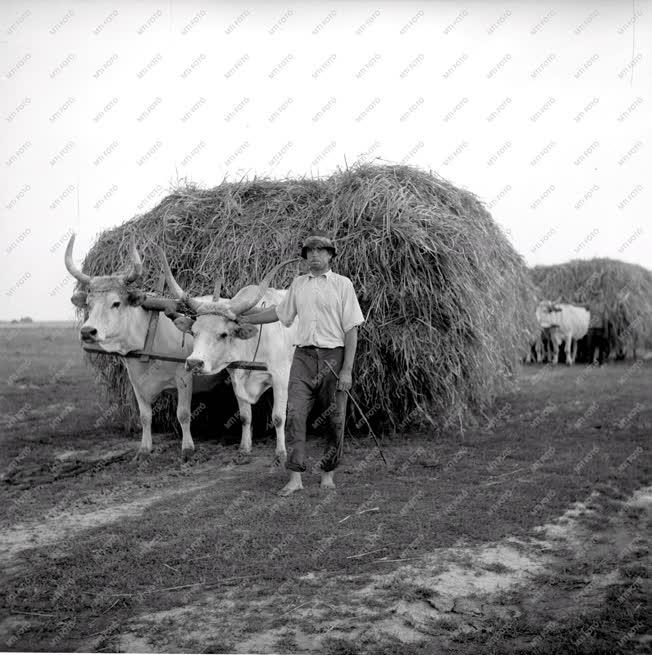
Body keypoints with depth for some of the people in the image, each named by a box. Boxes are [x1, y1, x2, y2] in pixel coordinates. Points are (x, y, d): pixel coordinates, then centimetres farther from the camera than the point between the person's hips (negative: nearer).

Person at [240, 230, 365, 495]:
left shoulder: (342, 284, 0)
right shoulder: (298, 284, 12)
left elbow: (351, 329, -3)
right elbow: (279, 312, 27)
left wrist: (347, 370, -10)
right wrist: (243, 319, 27)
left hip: (333, 357, -3)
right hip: (303, 356, 3)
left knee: (334, 420, 2)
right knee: (294, 414, -8)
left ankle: (327, 473, 18)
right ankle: (295, 478, -5)